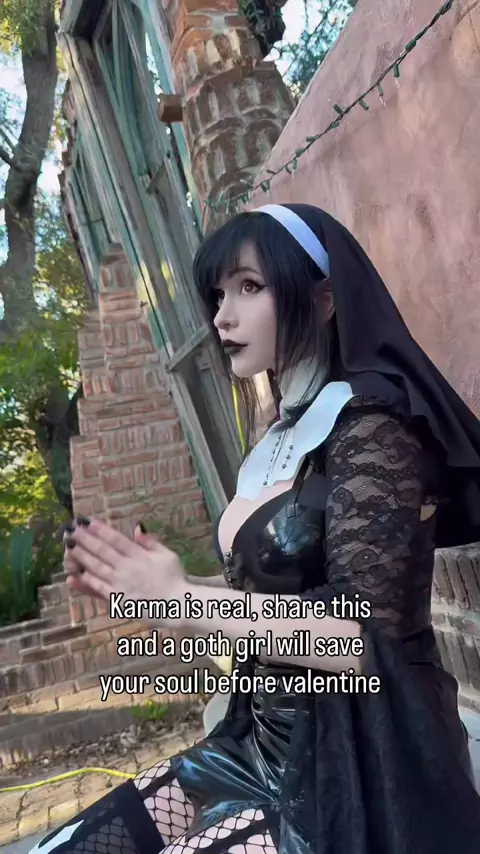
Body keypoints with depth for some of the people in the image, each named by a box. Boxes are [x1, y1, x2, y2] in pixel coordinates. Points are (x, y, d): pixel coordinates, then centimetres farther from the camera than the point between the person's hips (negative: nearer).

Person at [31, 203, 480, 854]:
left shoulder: (369, 425, -16)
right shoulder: (280, 442, 7)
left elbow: (362, 636, -23)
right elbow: (268, 598, 8)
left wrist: (184, 600, -18)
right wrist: (144, 589, -2)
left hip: (356, 764, -6)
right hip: (265, 746, 7)